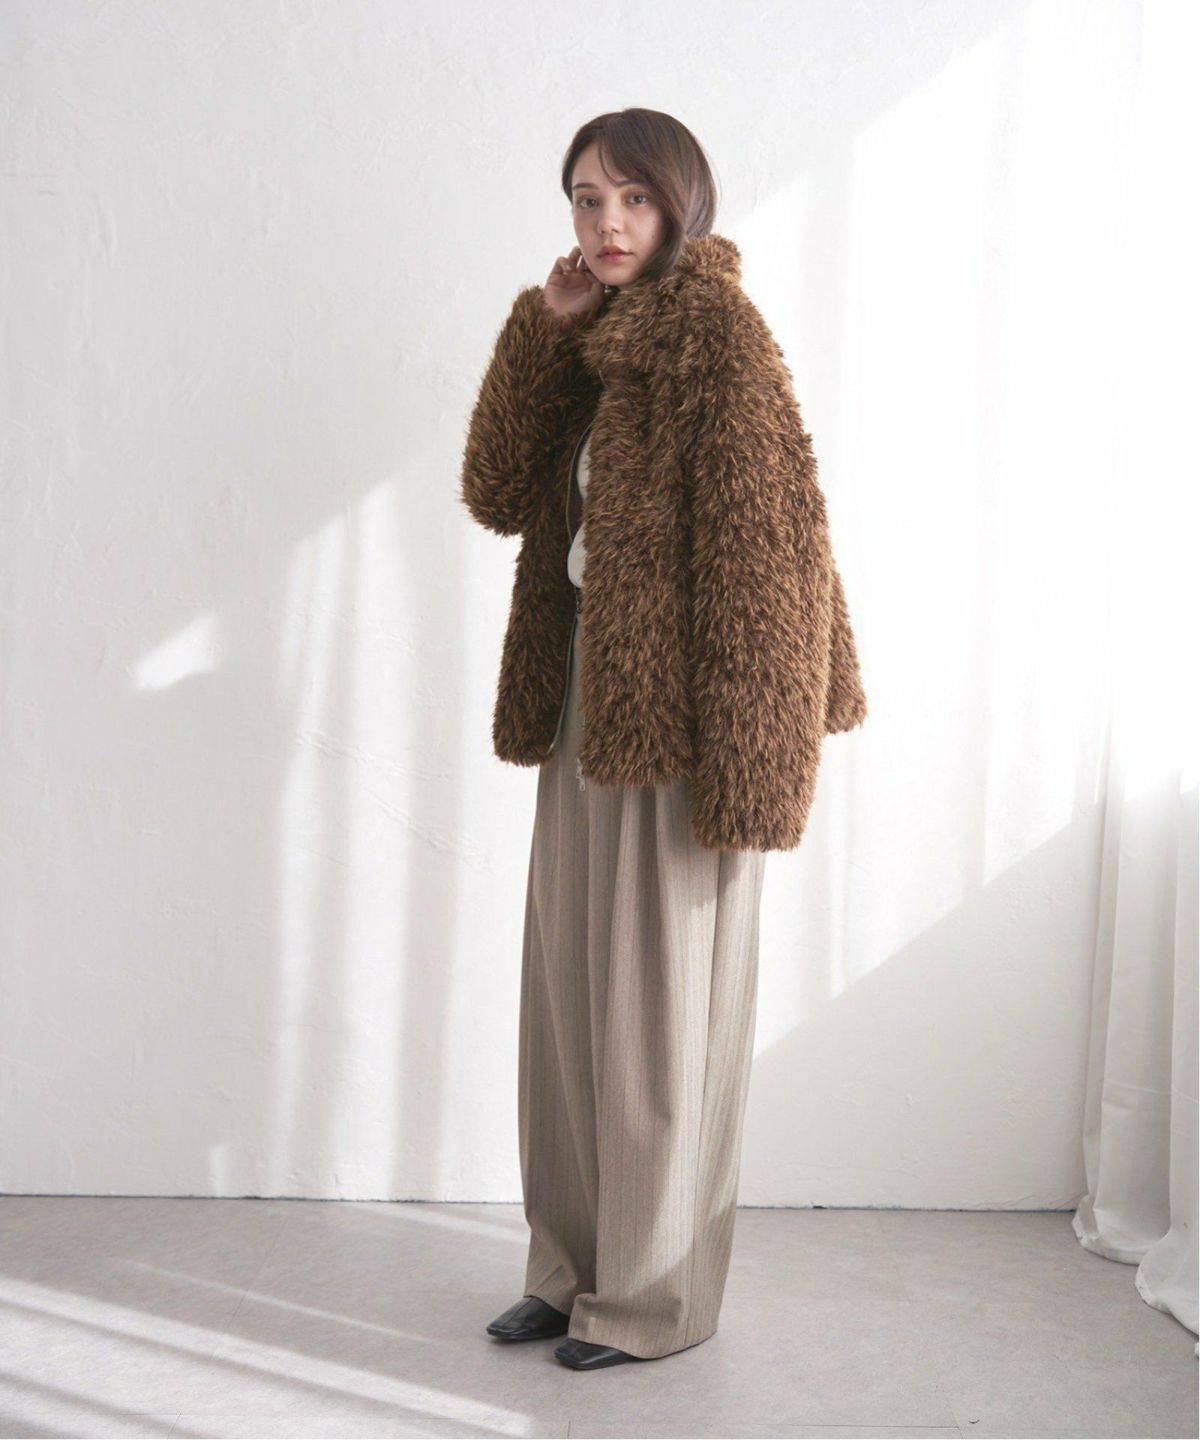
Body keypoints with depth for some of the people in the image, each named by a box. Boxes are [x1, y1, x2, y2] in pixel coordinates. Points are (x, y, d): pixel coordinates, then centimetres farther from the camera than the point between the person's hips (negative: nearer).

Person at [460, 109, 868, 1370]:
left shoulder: (716, 331, -11)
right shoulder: (588, 345, 13)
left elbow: (761, 549, -16)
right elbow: (496, 496, 6)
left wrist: (741, 769, -20)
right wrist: (543, 325, -2)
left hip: (679, 725, -8)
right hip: (587, 715, 8)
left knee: (662, 1009, 3)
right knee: (565, 996, 13)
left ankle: (656, 1297, 18)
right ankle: (572, 1265, 28)